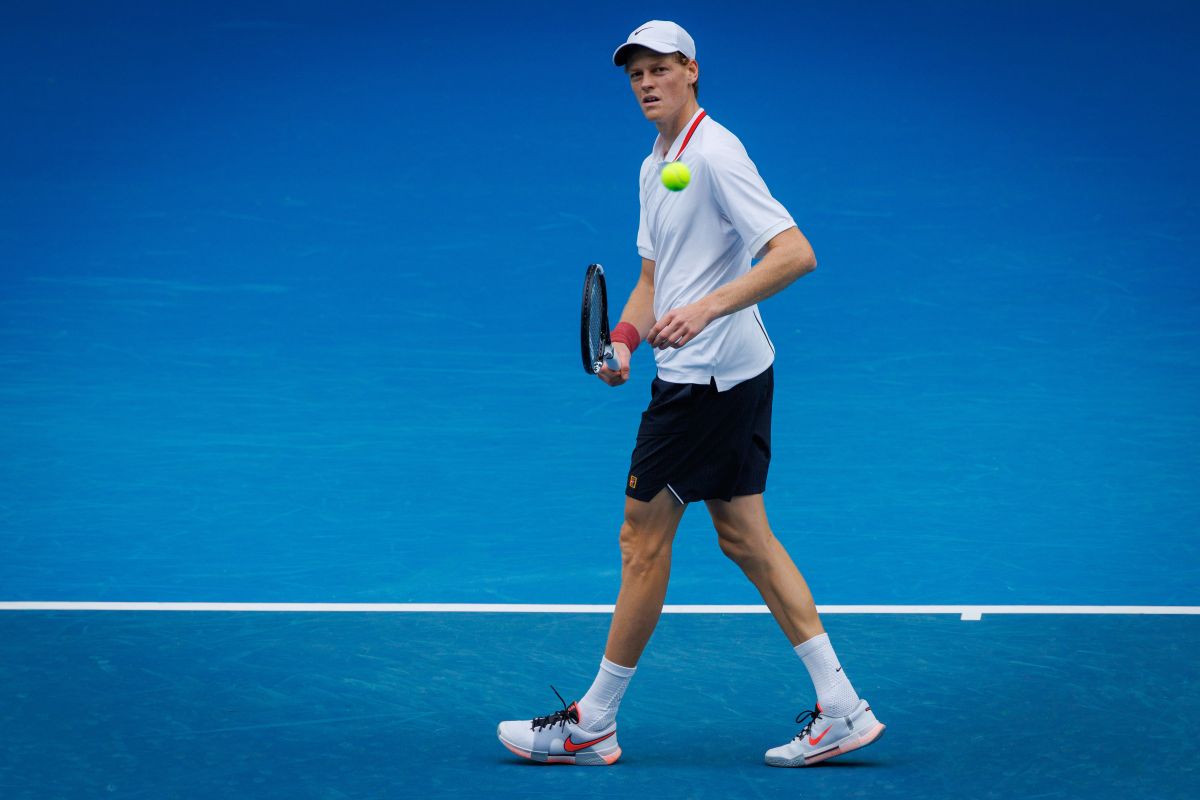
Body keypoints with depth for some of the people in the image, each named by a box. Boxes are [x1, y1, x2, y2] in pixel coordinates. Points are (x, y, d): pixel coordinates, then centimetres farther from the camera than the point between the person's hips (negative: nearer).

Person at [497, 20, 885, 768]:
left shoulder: (715, 153, -15)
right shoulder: (655, 167, 16)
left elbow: (796, 254, -23)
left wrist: (707, 309, -32)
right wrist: (625, 338, 3)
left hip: (709, 378, -10)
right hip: (721, 375, 10)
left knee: (645, 537, -3)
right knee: (744, 535, 10)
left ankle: (592, 725, 7)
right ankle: (840, 709, 10)